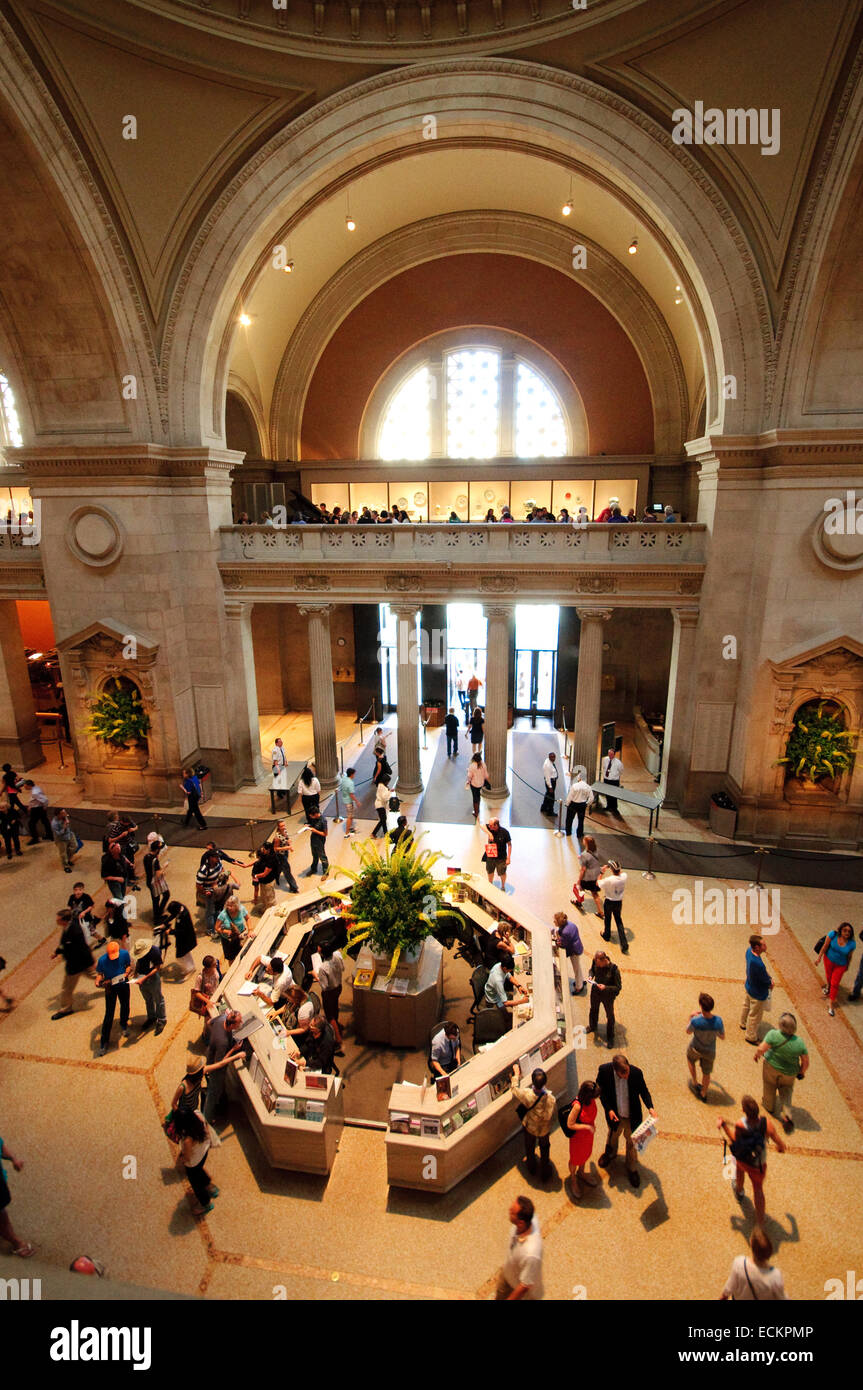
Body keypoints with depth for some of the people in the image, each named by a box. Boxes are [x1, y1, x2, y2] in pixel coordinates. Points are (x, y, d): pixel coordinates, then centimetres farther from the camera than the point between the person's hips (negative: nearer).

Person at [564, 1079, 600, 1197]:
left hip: (589, 1134, 6)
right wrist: (587, 1127, -29)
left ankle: (581, 1173, 58)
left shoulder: (591, 1100, -19)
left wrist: (593, 1124, 7)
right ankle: (573, 1179, 48)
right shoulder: (577, 1106, -40)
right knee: (575, 1159, 20)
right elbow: (570, 1124, -29)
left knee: (586, 1154, 30)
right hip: (578, 1136, -6)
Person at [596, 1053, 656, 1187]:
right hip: (615, 1115, 1)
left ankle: (632, 1168, 50)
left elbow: (643, 1090, -10)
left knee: (632, 1142, 22)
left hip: (632, 1116, -1)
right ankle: (610, 1153, 62)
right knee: (613, 1136, 29)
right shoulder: (604, 1070, -30)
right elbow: (601, 1090, -12)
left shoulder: (637, 1072, -30)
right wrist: (608, 1109, -19)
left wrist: (650, 1107, -24)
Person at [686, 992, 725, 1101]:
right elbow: (722, 1037, -10)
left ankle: (694, 1083, 47)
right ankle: (703, 1094, 48)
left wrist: (690, 1018, -3)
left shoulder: (695, 1021, -38)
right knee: (706, 1073, 27)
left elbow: (688, 1032, -15)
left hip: (696, 1049, -2)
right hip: (710, 1052, 2)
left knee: (690, 1059, 34)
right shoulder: (718, 1021, -31)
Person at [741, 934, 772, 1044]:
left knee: (746, 1006, 33)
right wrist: (770, 983, -3)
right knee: (754, 1016, 17)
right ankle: (751, 1037, 40)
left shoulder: (749, 950, -21)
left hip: (748, 987, 8)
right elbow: (767, 981, -24)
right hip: (757, 994, -8)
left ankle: (743, 1023, 59)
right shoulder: (758, 964, -42)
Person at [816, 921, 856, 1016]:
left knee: (835, 984, 2)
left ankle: (831, 1003, 16)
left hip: (840, 965, -1)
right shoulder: (833, 935, -25)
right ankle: (828, 986, 59)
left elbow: (849, 956, -5)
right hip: (829, 959, 1)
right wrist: (819, 958, -11)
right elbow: (825, 946, -15)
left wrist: (847, 966, 8)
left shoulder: (852, 943, -21)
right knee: (829, 976, 25)